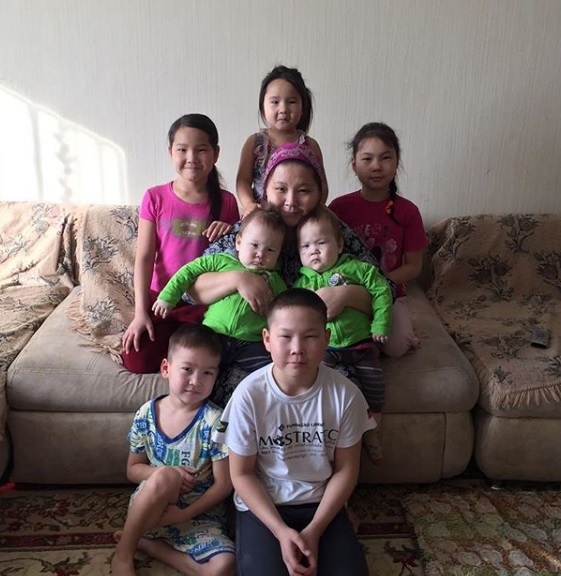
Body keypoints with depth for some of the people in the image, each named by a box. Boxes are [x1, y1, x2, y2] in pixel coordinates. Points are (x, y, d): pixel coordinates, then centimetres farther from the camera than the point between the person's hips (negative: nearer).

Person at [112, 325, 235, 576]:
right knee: (165, 477, -33)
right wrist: (166, 474, -15)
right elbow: (133, 470, 5)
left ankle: (146, 542, -6)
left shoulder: (214, 421, -14)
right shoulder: (146, 415, -5)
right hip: (148, 509, 0)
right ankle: (123, 554, -13)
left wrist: (183, 514, -18)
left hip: (198, 513, 0)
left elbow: (223, 485, -10)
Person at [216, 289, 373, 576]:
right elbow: (242, 474, -8)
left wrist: (314, 531, -11)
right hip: (261, 504, -1)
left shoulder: (345, 394, -15)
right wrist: (281, 531, -16)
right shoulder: (249, 394, -19)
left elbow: (345, 470, -4)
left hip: (322, 504, 2)